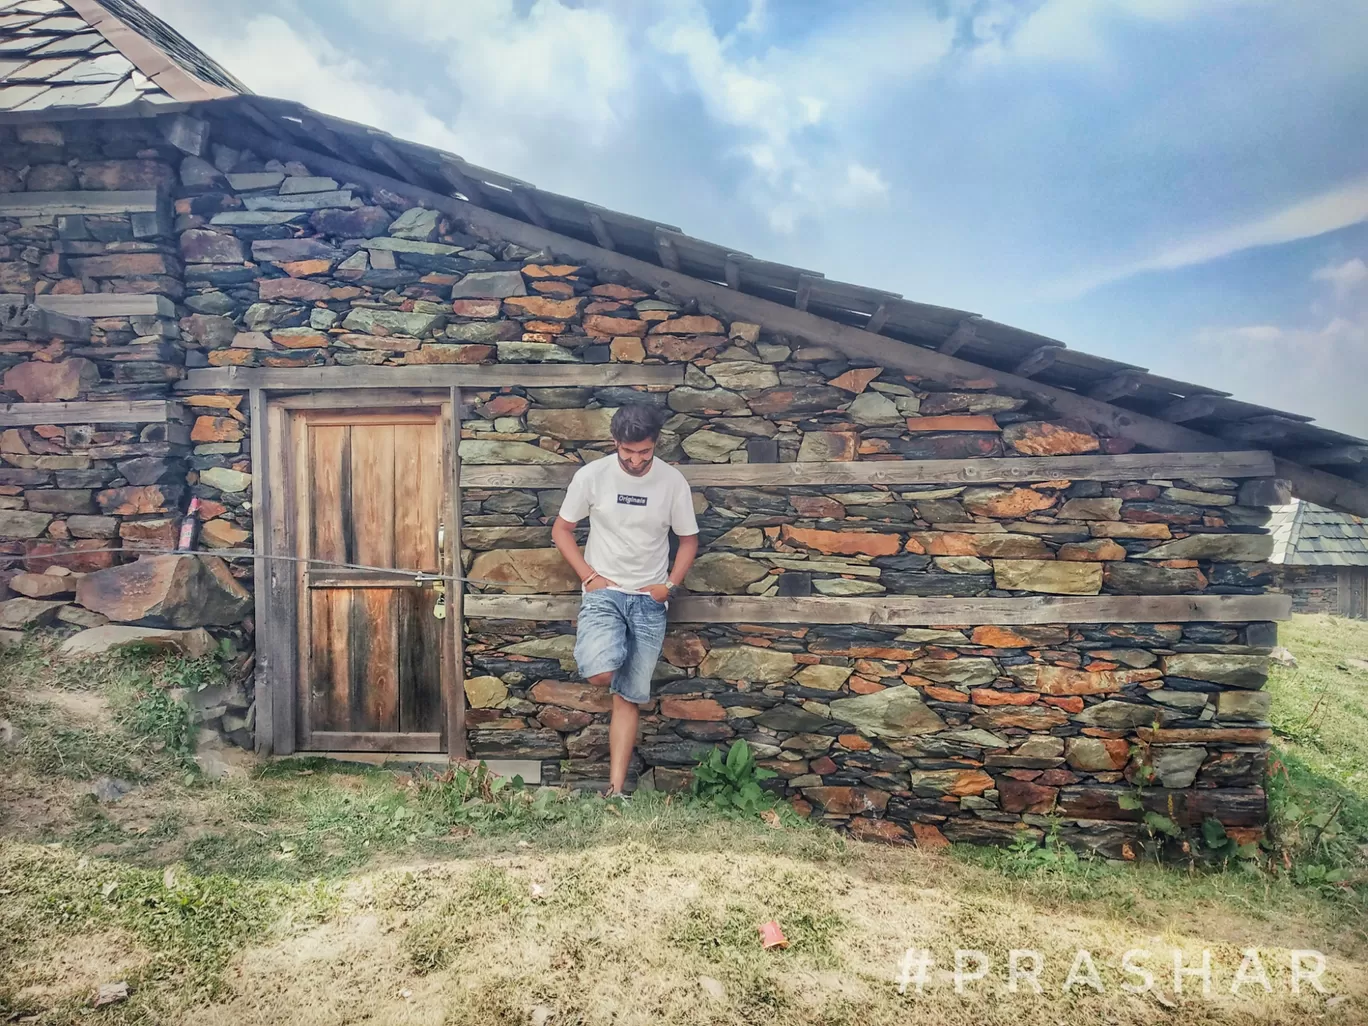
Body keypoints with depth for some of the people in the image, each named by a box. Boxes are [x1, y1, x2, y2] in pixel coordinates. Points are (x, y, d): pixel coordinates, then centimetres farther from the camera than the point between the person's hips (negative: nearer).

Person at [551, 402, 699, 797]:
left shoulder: (673, 482, -3)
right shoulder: (591, 475, -5)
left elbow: (689, 540, 8)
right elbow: (561, 530, 4)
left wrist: (670, 585, -6)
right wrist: (588, 575, -8)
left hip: (649, 601, 1)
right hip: (604, 593, -1)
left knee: (629, 698, 3)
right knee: (601, 673, -28)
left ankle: (616, 790, 11)